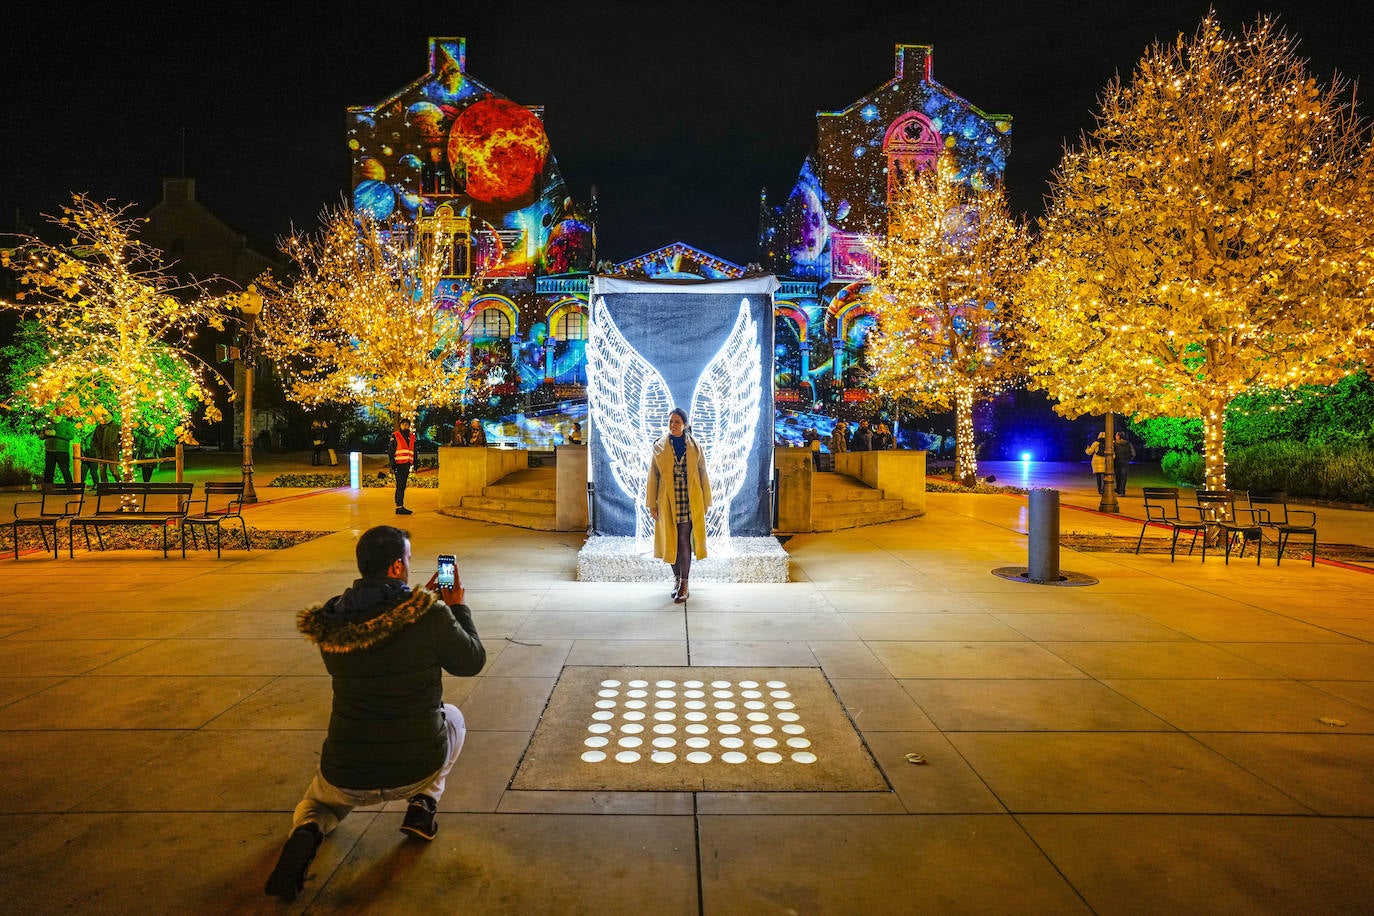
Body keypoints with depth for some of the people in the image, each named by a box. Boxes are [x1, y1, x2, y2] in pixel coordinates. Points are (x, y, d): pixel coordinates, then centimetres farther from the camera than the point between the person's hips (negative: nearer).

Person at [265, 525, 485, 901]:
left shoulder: (331, 621, -5)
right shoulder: (430, 615, -19)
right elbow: (472, 662, -3)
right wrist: (457, 607, 10)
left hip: (346, 779, 2)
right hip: (417, 768, -2)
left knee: (317, 802, 37)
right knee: (452, 716, 32)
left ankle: (305, 832, 1)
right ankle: (423, 803, 14)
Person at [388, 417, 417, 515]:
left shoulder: (412, 437, 16)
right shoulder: (395, 436, -3)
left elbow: (414, 451, 23)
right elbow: (390, 451, -6)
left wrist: (415, 463, 16)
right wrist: (393, 464, -13)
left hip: (407, 464, 6)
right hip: (399, 465, -6)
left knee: (402, 486, 11)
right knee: (400, 486, -10)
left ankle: (400, 506, 16)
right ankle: (399, 507, -10)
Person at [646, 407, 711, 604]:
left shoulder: (694, 447, 1)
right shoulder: (659, 447, 2)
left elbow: (703, 475, 5)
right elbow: (653, 477, 4)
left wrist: (705, 503, 4)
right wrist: (652, 505, 1)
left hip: (689, 501, -1)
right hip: (667, 501, 1)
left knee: (684, 541, -5)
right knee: (670, 541, 7)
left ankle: (684, 584, 2)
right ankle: (677, 578, 26)